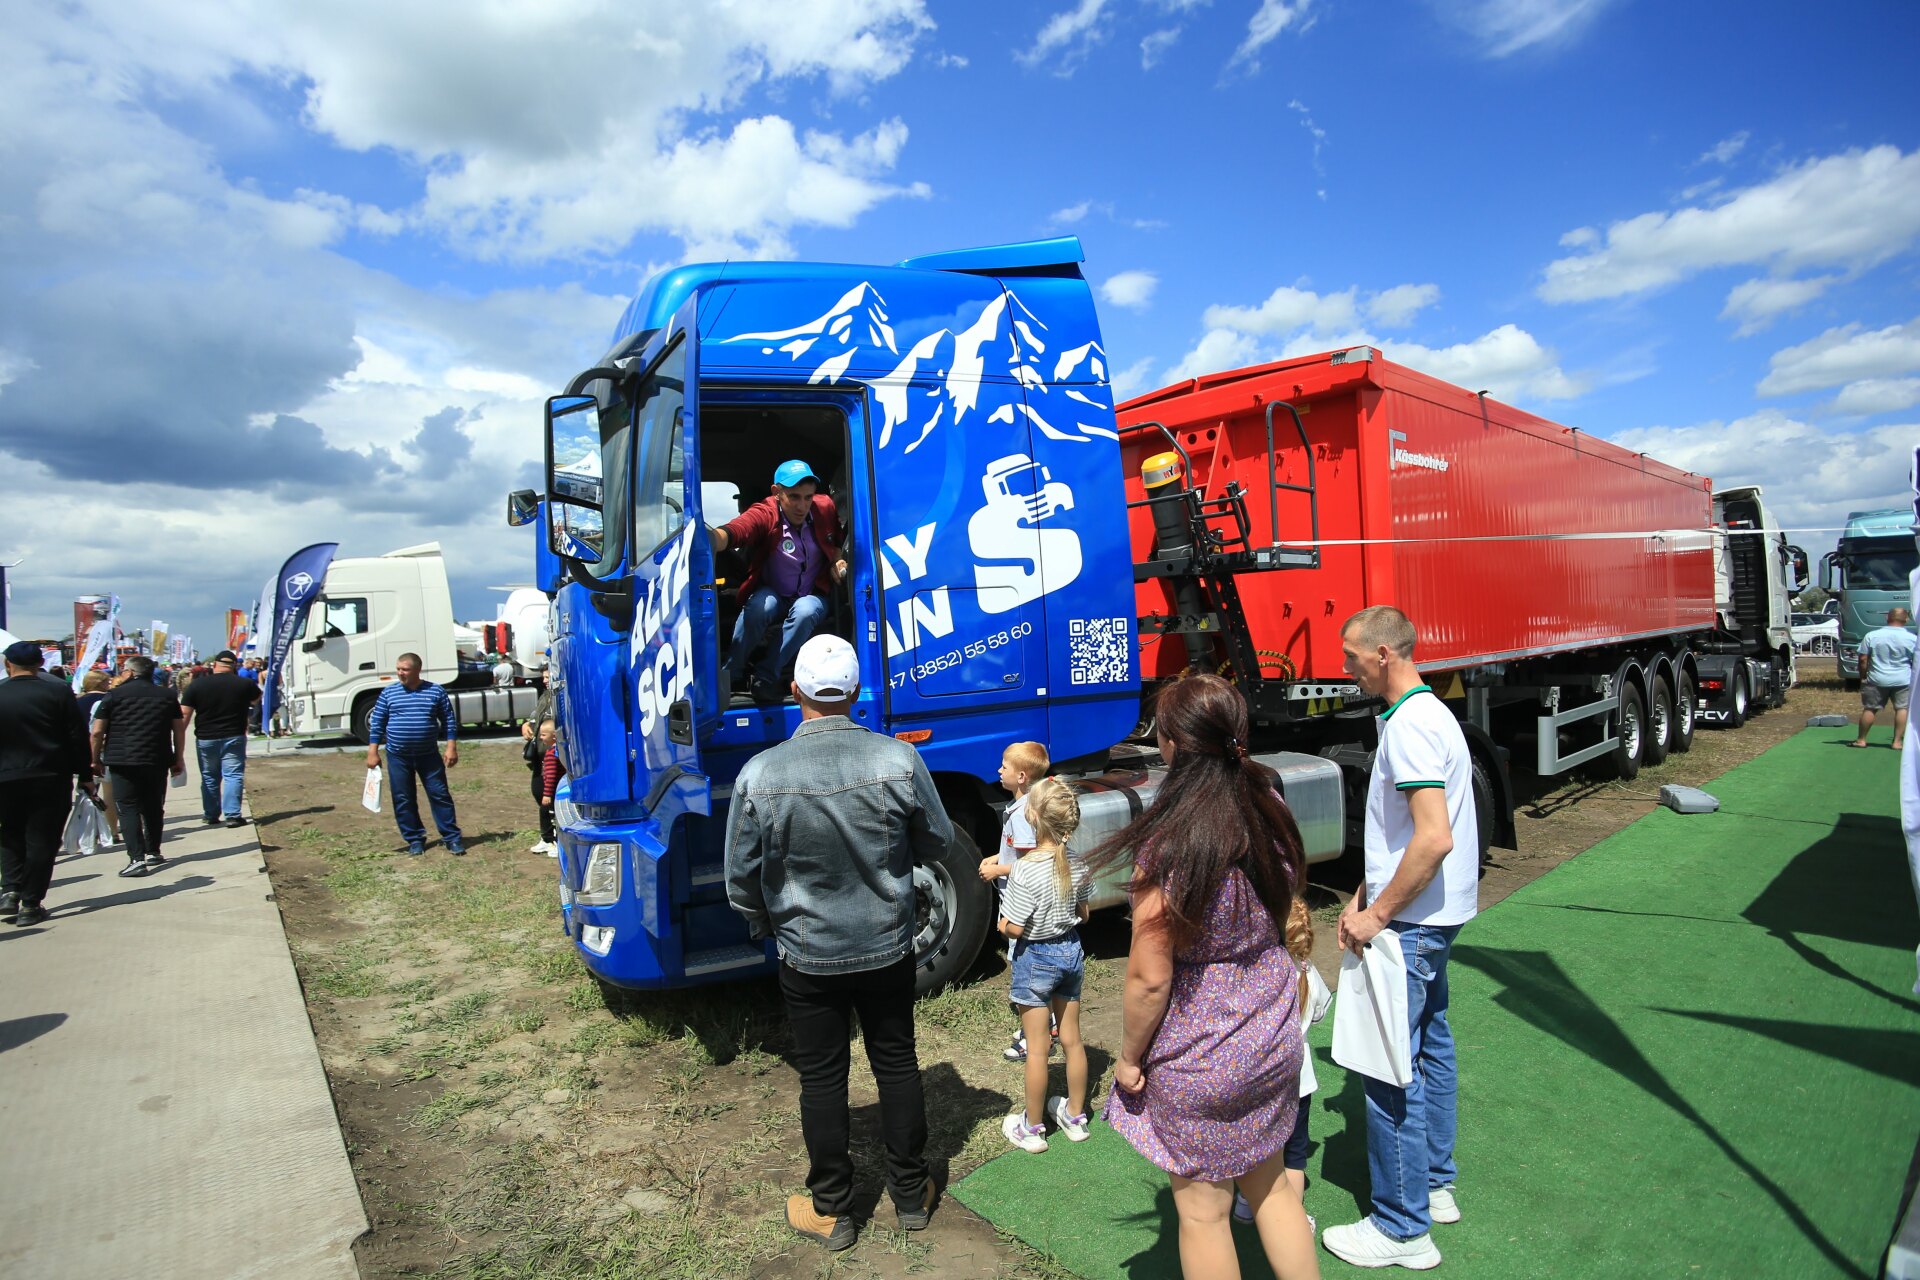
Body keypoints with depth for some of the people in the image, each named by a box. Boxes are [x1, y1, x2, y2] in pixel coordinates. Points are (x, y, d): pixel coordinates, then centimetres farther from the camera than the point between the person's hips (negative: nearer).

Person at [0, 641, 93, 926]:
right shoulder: (59, 692, -7)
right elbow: (78, 738, -5)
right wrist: (85, 776, 3)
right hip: (51, 779, -2)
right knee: (42, 840, 5)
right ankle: (31, 904, 6)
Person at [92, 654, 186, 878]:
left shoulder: (114, 695, -1)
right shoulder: (167, 696, 7)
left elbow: (97, 732, -3)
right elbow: (179, 730, 8)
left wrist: (95, 759, 8)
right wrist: (179, 759, 15)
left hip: (122, 761, -3)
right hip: (157, 762, 3)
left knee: (129, 809, -2)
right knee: (154, 808, 14)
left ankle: (137, 859, -12)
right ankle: (153, 853, 22)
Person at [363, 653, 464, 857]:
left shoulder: (436, 691, 1)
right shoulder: (388, 693, 3)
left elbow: (449, 721, 3)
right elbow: (377, 724, 6)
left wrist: (451, 748, -5)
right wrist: (372, 752, 1)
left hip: (429, 755, -1)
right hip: (398, 757, 2)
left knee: (440, 795, 0)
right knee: (403, 800, 6)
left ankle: (452, 838, 6)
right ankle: (415, 840, 18)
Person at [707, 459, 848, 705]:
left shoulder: (825, 507, -9)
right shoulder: (765, 514, -22)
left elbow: (835, 543, 13)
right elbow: (733, 531, -45)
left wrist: (837, 563, -10)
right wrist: (710, 539, -68)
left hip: (811, 595, 2)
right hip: (773, 592, -2)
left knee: (805, 612, -34)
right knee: (758, 607, -35)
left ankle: (766, 677, -20)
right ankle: (729, 675, -14)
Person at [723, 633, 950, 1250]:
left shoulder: (759, 774, -18)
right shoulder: (898, 759, -17)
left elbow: (742, 881, -7)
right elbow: (937, 842, -2)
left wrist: (768, 926, 13)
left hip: (807, 958, -1)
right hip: (888, 948, 1)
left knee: (822, 1079, 15)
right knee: (897, 1066, 18)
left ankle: (831, 1211, 32)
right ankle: (911, 1195, 35)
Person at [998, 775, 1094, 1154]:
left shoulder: (1025, 870, -26)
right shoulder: (1078, 863, -8)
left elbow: (1012, 928, -22)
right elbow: (1084, 912, 4)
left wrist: (1000, 923, -1)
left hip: (1035, 958, -5)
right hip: (1072, 952, 6)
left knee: (1037, 1047, 7)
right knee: (1072, 1039, 18)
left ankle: (1031, 1128, 23)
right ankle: (1074, 1116, 33)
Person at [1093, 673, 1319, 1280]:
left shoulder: (1170, 845, -27)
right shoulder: (1270, 809, -7)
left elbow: (1150, 977, -21)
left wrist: (1130, 1057, -6)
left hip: (1199, 1055, -6)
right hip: (1276, 1037, 6)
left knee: (1203, 1211, 15)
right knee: (1270, 1185, 26)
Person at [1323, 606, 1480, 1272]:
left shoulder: (1410, 725, -22)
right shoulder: (1425, 713, 11)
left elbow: (1434, 838, -29)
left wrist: (1379, 913, -20)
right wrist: (1364, 897, 13)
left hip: (1411, 923, -11)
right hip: (1432, 916, 11)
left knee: (1392, 1068, -1)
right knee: (1429, 1046, 20)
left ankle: (1401, 1229, 11)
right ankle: (1433, 1185, 36)